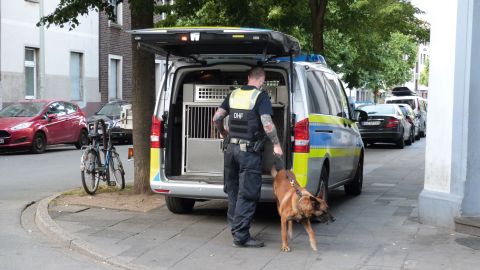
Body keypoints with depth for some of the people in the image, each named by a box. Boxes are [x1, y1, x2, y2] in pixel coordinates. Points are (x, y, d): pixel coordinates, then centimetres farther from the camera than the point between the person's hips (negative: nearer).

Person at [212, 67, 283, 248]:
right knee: (247, 194, -2)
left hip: (231, 148, 6)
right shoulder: (261, 96, -7)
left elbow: (216, 118, 8)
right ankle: (241, 236, -2)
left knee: (233, 192, 16)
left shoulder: (234, 94, 9)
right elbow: (267, 124, -19)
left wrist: (224, 134, 26)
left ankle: (236, 229, 24)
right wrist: (276, 144, -6)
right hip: (249, 150, -6)